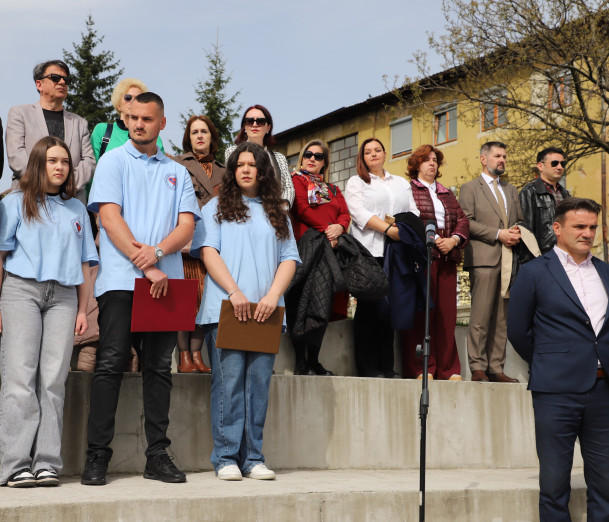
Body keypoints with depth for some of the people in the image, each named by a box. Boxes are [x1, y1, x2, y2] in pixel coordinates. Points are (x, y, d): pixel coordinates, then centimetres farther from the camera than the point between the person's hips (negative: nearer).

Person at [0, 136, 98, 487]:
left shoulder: (77, 209, 20)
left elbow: (84, 263, 18)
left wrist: (83, 309, 11)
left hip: (64, 296, 3)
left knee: (53, 379, -4)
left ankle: (47, 463, -3)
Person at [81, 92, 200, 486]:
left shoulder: (177, 172, 18)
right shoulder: (114, 161, 9)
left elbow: (187, 225, 7)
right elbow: (110, 217, -4)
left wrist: (157, 251, -14)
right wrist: (144, 265, -13)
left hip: (166, 282, 3)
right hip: (121, 278, -3)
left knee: (160, 368, 3)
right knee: (111, 365, -7)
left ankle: (158, 456, 7)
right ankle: (97, 456, -4)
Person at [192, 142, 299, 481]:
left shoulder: (277, 214, 20)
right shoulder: (217, 208, 13)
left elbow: (289, 259, 12)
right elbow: (208, 252, 1)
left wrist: (273, 295, -6)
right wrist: (234, 291, -11)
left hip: (265, 312, 3)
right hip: (225, 310, -2)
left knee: (259, 383, 0)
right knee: (229, 381, -7)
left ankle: (253, 458, 5)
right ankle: (226, 458, -3)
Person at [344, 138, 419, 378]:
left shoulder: (402, 183, 25)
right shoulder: (356, 182, 11)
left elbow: (414, 212, 15)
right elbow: (359, 213, -5)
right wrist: (388, 229, -16)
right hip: (369, 251, -4)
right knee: (368, 306, -7)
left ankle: (387, 366, 3)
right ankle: (367, 366, -4)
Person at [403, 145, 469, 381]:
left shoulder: (447, 193, 24)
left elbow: (463, 220, 15)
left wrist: (454, 239, -4)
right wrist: (433, 239, -13)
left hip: (446, 258, 5)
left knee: (447, 312, 1)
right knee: (422, 311, -7)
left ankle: (448, 369, 4)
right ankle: (421, 368, -5)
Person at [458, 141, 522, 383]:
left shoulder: (511, 190, 25)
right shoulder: (470, 188, 7)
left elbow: (519, 220, 26)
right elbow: (467, 222, -5)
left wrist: (516, 233, 2)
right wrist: (498, 234, -11)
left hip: (508, 260, 5)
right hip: (484, 258, -5)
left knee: (502, 318, 3)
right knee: (481, 316, -9)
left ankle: (496, 368, 6)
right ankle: (478, 368, -5)